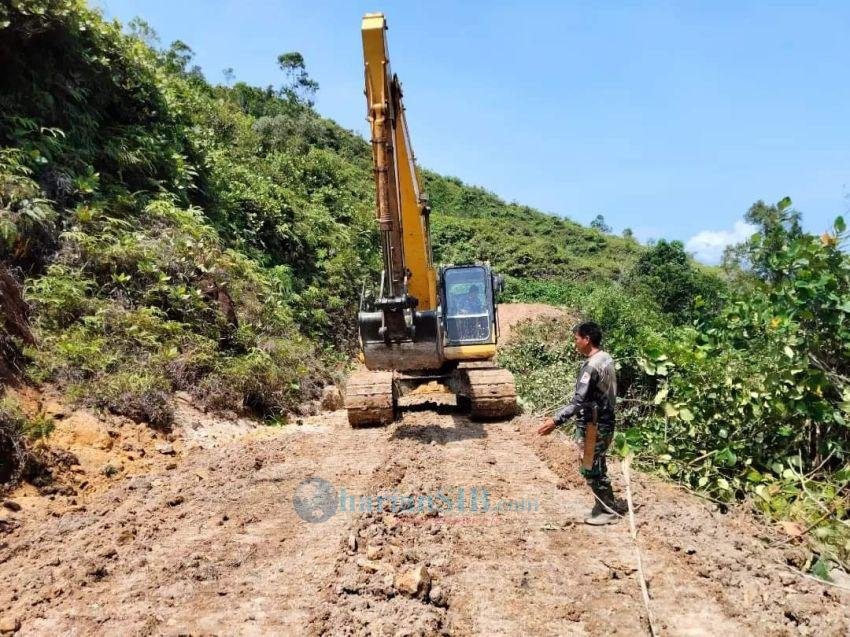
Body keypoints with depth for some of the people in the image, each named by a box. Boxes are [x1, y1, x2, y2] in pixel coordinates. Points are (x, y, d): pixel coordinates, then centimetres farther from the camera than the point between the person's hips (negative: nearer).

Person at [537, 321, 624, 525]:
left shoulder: (591, 366, -23)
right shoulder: (607, 359, 6)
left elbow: (578, 401, -27)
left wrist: (555, 421, -27)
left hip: (594, 425, -10)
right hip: (605, 420, 10)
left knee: (591, 469, 4)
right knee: (597, 467, 19)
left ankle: (608, 511, 14)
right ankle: (608, 505, 29)